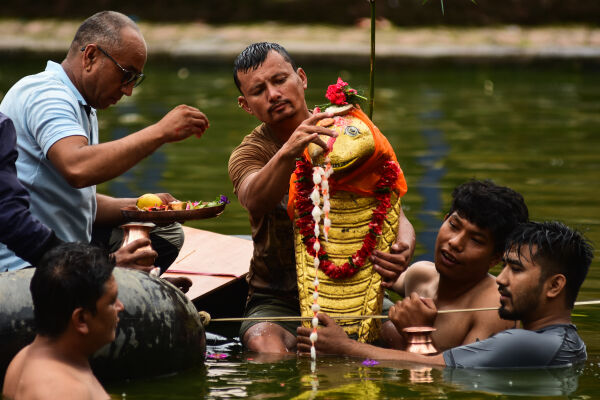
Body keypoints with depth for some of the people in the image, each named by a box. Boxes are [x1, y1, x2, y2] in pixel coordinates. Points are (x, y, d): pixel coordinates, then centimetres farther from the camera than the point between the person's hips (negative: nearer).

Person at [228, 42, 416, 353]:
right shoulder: (247, 155, -1)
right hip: (279, 300, -2)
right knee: (268, 348, -35)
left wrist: (404, 245, -29)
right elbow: (255, 200, -27)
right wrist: (288, 153, -49)